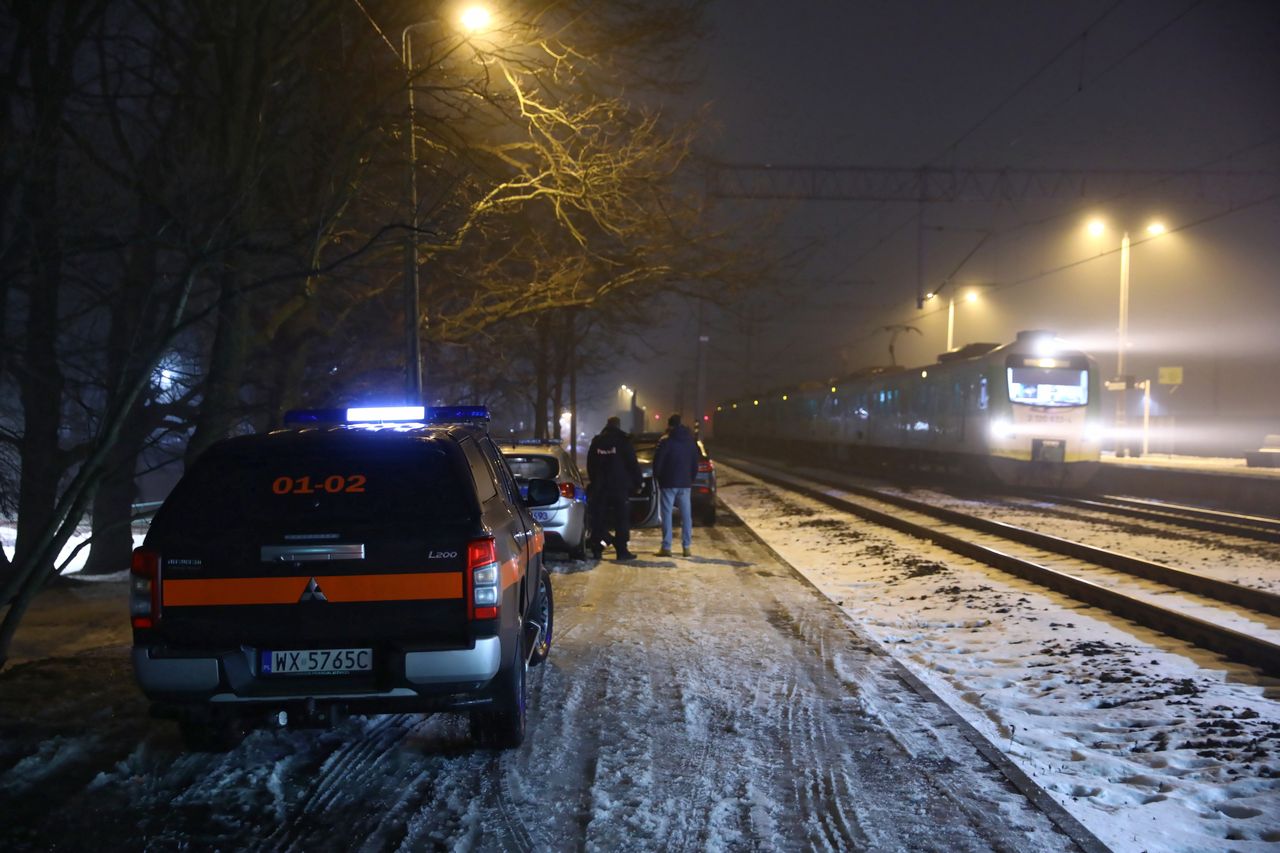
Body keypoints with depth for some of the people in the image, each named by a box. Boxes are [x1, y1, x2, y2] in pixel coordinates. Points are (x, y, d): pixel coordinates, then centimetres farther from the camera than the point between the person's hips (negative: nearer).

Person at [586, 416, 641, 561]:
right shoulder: (623, 441, -5)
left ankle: (596, 550, 6)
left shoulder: (596, 442, 8)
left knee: (598, 519, 8)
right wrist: (638, 482, 4)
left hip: (600, 486, 4)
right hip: (619, 486, -4)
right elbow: (632, 463, -5)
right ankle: (621, 550, -5)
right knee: (622, 519, 0)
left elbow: (590, 465, 15)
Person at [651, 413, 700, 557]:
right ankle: (687, 547, 8)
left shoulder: (665, 441, -10)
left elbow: (658, 461, -9)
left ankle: (666, 547, -5)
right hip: (685, 483, 5)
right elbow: (695, 462, 13)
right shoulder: (691, 441, 8)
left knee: (667, 514, -2)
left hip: (668, 483, -5)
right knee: (686, 514, 8)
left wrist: (656, 478, 6)